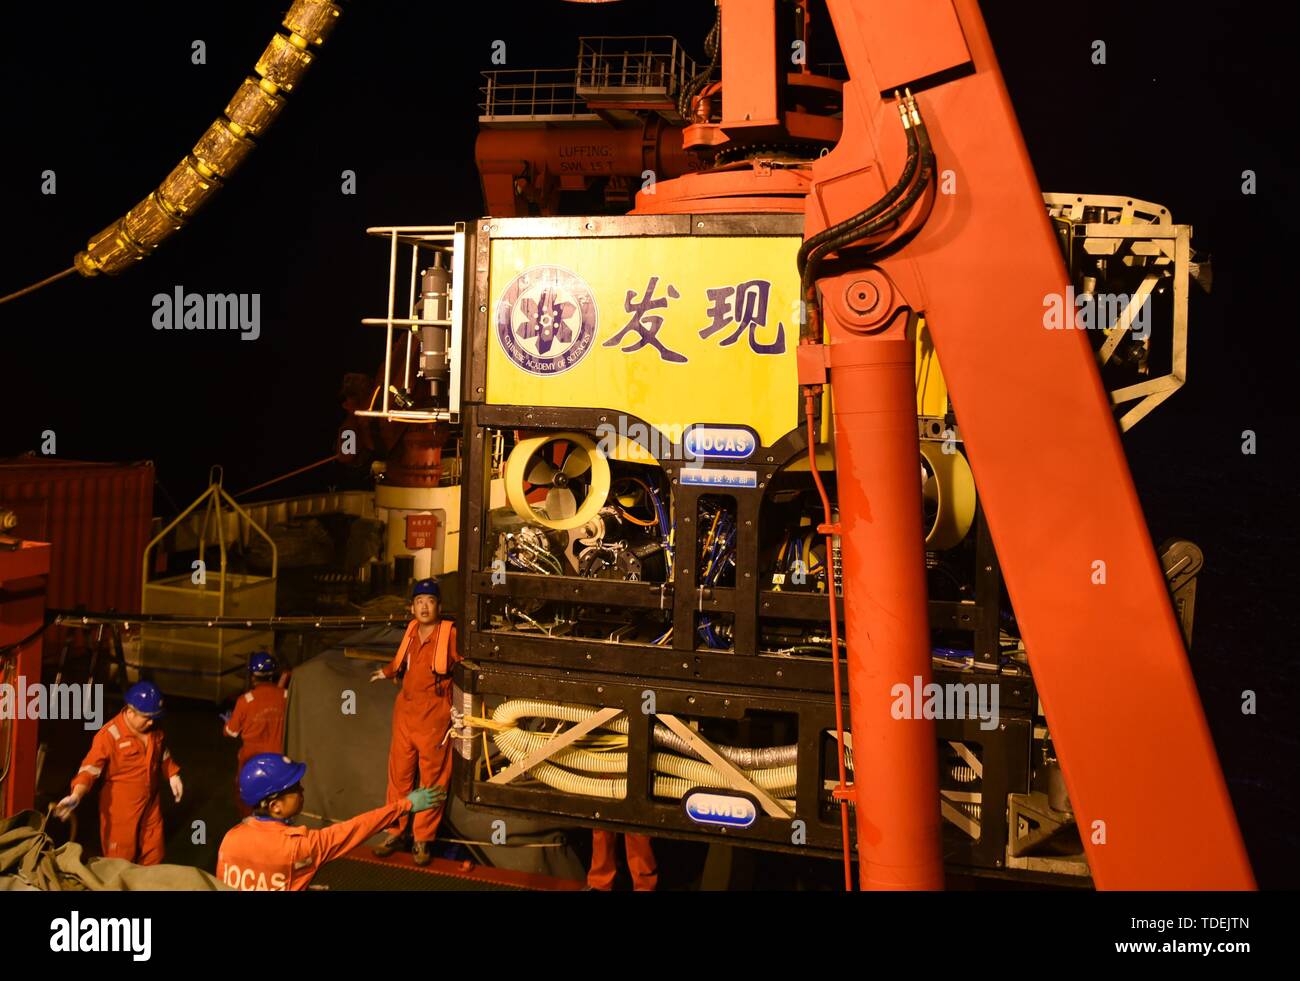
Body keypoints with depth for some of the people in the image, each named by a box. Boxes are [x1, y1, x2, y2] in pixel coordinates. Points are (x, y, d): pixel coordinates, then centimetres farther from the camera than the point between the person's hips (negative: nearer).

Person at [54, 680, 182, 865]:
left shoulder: (154, 730, -4)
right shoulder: (109, 735, -24)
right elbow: (91, 767, -30)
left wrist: (173, 775, 12)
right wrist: (76, 795, -43)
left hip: (150, 804, 6)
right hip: (120, 809, -6)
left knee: (153, 857, 19)